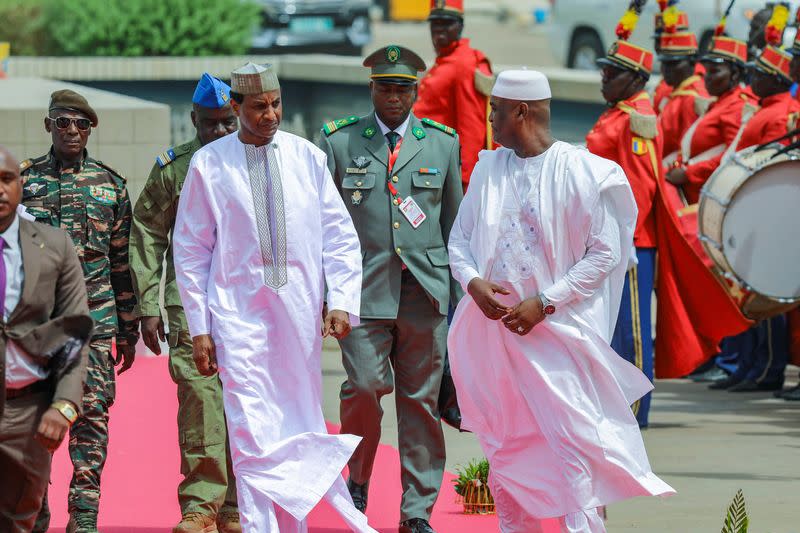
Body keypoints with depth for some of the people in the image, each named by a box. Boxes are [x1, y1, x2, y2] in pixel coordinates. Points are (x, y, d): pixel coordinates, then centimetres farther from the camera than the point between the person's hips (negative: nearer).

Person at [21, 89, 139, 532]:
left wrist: (128, 330, 10)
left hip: (95, 318, 0)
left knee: (93, 412, -5)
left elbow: (123, 262, 12)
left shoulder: (110, 185, 9)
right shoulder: (24, 179, 6)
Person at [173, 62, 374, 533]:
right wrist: (199, 327, 1)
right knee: (253, 435, -10)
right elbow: (191, 250, 5)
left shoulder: (308, 158, 5)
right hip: (239, 313, -2)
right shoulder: (209, 164, 1)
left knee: (302, 426, 7)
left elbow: (340, 236, 7)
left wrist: (342, 301, -5)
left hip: (301, 314, 2)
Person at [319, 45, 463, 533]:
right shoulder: (339, 143, 6)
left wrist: (463, 292, 10)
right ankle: (358, 481, 12)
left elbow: (456, 223, 14)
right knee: (364, 387, -13)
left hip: (426, 292, 1)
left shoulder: (443, 144, 10)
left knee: (421, 400, 2)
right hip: (364, 291, -1)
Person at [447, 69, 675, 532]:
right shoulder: (489, 168, 7)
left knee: (571, 444, -12)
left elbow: (606, 252, -9)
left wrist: (545, 303, -15)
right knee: (503, 445, 10)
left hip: (557, 328, -5)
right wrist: (473, 281, -9)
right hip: (493, 322, 5)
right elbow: (460, 237, 13)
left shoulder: (581, 171, -8)